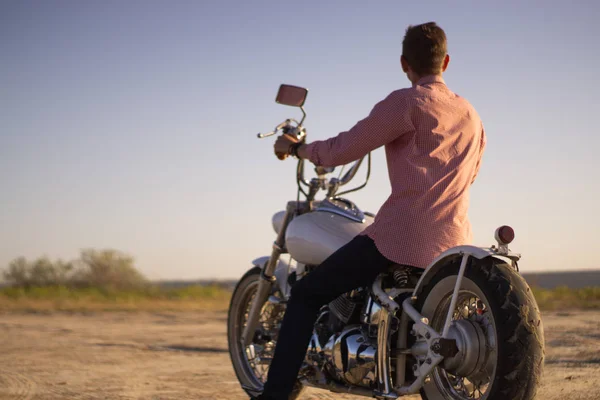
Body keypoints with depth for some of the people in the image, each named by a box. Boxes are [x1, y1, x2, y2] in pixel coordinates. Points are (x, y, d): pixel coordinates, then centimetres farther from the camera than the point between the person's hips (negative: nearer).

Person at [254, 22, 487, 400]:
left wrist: (295, 147, 13)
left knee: (307, 294, 1)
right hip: (456, 240, 7)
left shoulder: (406, 102, -4)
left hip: (402, 234, -7)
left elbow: (343, 150, -4)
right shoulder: (471, 115, 18)